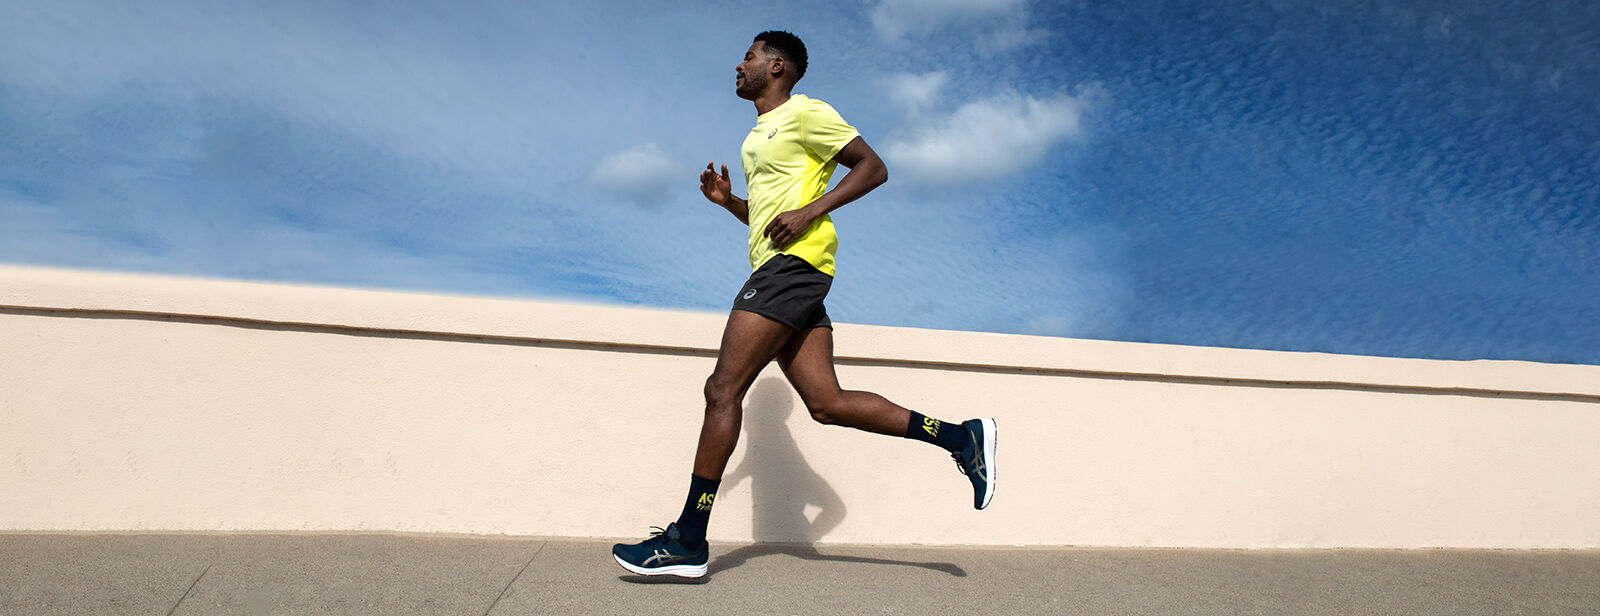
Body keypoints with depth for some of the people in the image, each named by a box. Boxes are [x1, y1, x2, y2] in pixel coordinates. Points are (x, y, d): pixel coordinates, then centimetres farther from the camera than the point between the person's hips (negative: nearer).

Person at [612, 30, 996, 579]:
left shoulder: (805, 113, 0)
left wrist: (810, 210, -16)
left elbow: (873, 168, -5)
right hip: (779, 268, 10)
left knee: (723, 389, -14)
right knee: (826, 402, 1)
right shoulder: (759, 135, 28)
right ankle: (960, 436, 4)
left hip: (794, 261, -10)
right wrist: (726, 200, 14)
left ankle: (687, 542, -11)